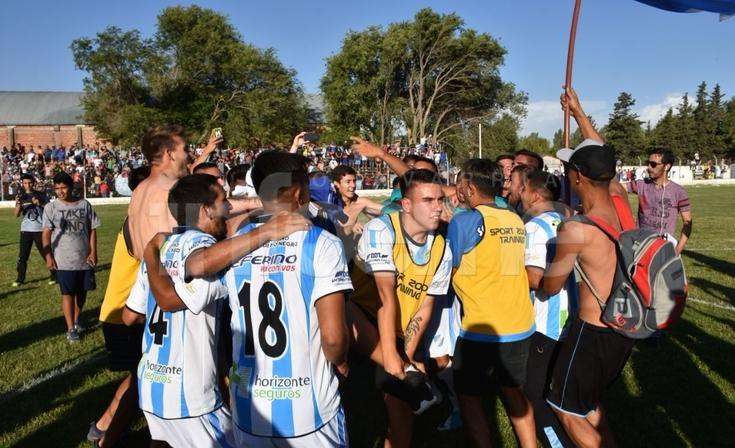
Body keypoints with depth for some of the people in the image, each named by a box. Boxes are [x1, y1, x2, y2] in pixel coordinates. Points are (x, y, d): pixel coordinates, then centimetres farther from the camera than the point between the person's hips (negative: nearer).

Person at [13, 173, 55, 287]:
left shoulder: (41, 195, 1)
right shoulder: (21, 196, 5)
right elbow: (17, 215, -4)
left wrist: (39, 203, -16)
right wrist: (18, 203, -22)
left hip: (40, 229, -2)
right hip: (25, 229, 2)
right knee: (22, 255, 4)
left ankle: (54, 275, 15)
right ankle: (20, 278, 13)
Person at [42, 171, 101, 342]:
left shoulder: (84, 204, 1)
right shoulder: (51, 207, -4)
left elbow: (92, 229, 4)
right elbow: (46, 232, -7)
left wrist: (93, 251, -3)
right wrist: (48, 255, -15)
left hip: (85, 257, 3)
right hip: (63, 259, -2)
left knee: (82, 291, 13)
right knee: (68, 293, 1)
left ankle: (76, 320, 34)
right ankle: (70, 328, 9)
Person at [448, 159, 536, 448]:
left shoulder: (465, 221, -13)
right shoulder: (516, 221, 5)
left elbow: (450, 270, -4)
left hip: (482, 328, -6)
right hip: (521, 325, 6)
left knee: (468, 397, 12)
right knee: (514, 391, 22)